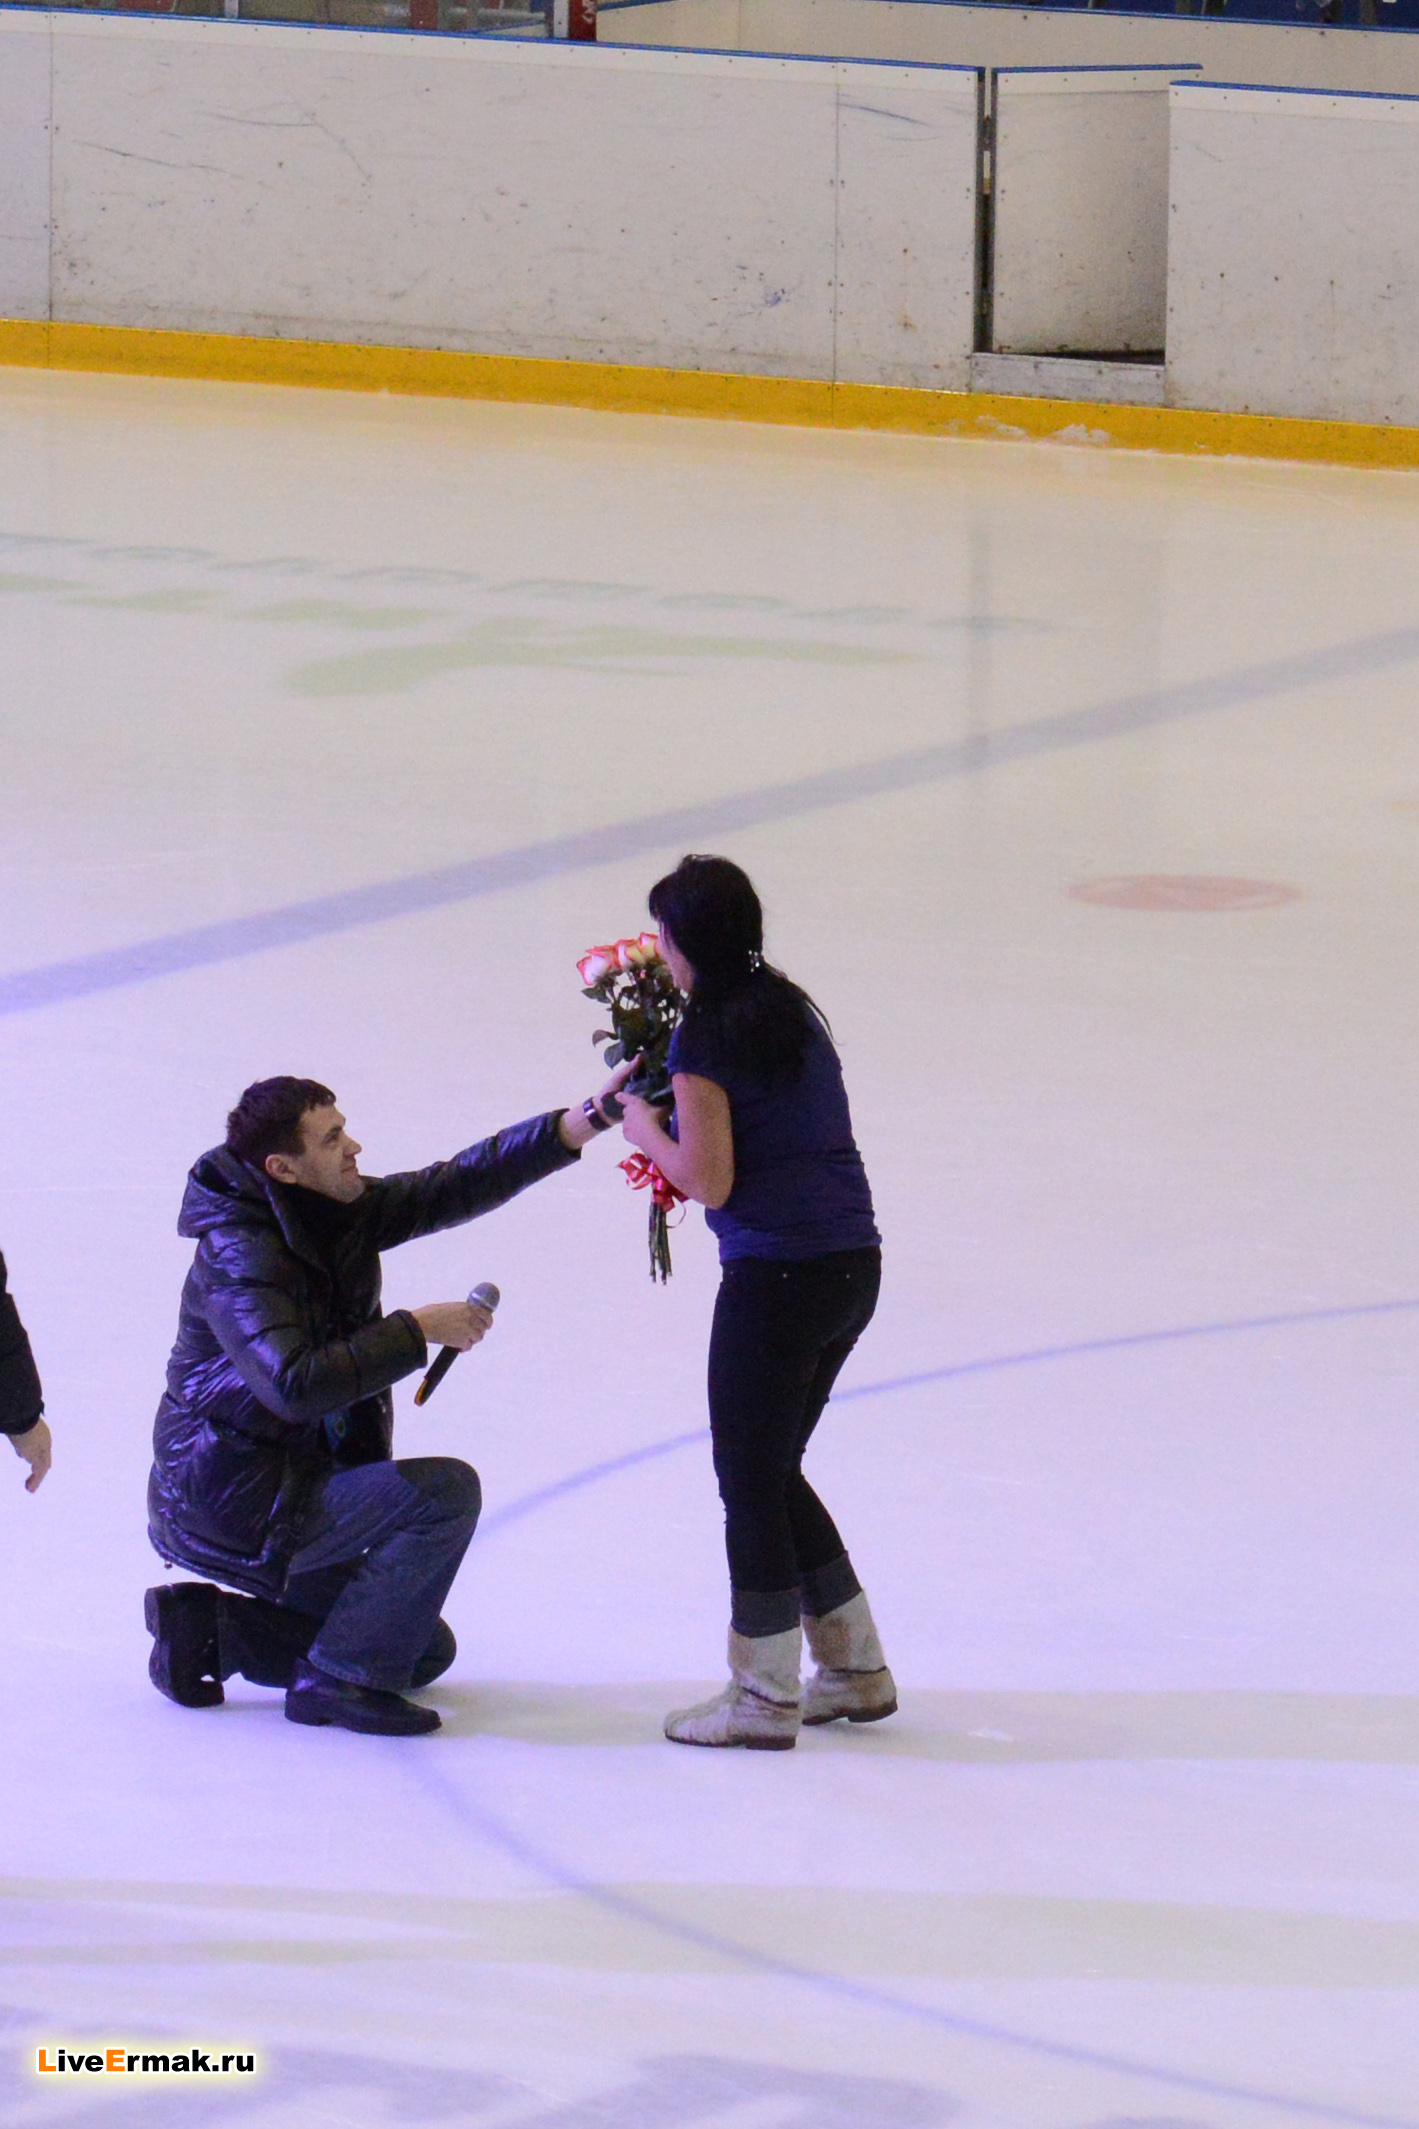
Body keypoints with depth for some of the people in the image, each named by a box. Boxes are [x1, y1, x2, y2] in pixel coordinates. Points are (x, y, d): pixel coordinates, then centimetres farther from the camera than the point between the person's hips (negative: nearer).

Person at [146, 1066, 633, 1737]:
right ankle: (338, 1679, -14)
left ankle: (209, 1627, 13)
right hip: (235, 1508, -10)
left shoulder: (342, 1212, 2)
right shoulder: (239, 1259, -23)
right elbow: (294, 1385, -35)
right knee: (446, 1491, -20)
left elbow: (455, 1187, 0)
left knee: (426, 1650, 16)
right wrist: (416, 1330, -27)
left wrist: (583, 1122, -10)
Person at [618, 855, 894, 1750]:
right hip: (856, 1265, 8)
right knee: (775, 1472, 21)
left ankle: (764, 1699, 11)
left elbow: (710, 1180, -15)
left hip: (777, 1274, -8)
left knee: (750, 1482, 5)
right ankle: (856, 1667, 26)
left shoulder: (705, 1038, -13)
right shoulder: (794, 1010, 11)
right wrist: (675, 1113, 15)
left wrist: (648, 1133, 2)